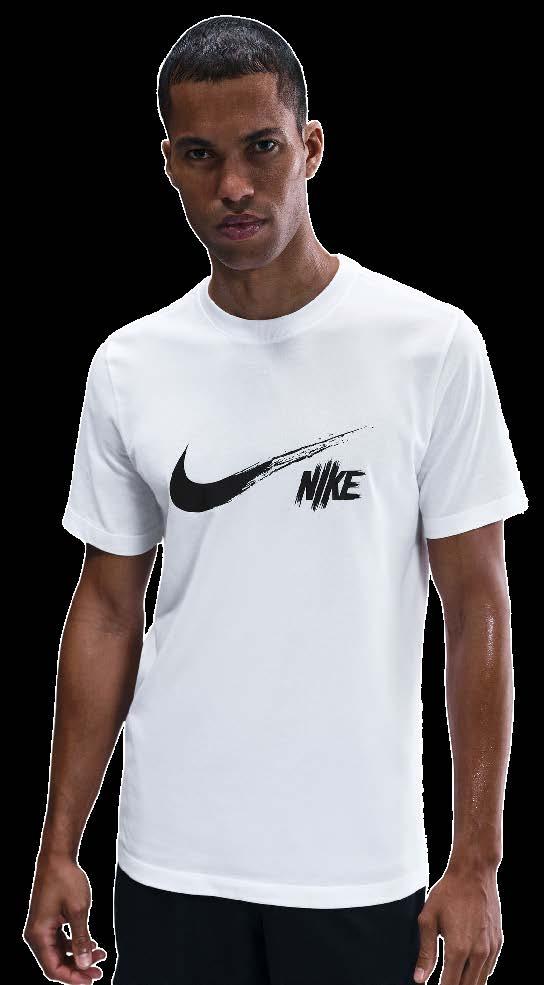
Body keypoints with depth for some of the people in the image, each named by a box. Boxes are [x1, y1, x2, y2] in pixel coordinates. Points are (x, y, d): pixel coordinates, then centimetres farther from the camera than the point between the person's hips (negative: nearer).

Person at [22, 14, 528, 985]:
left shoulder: (432, 347, -6)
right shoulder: (128, 368, 2)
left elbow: (477, 607, -4)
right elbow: (108, 610, 8)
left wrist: (476, 860, -7)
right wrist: (58, 848, 6)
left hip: (360, 868, -2)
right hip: (170, 867, 2)